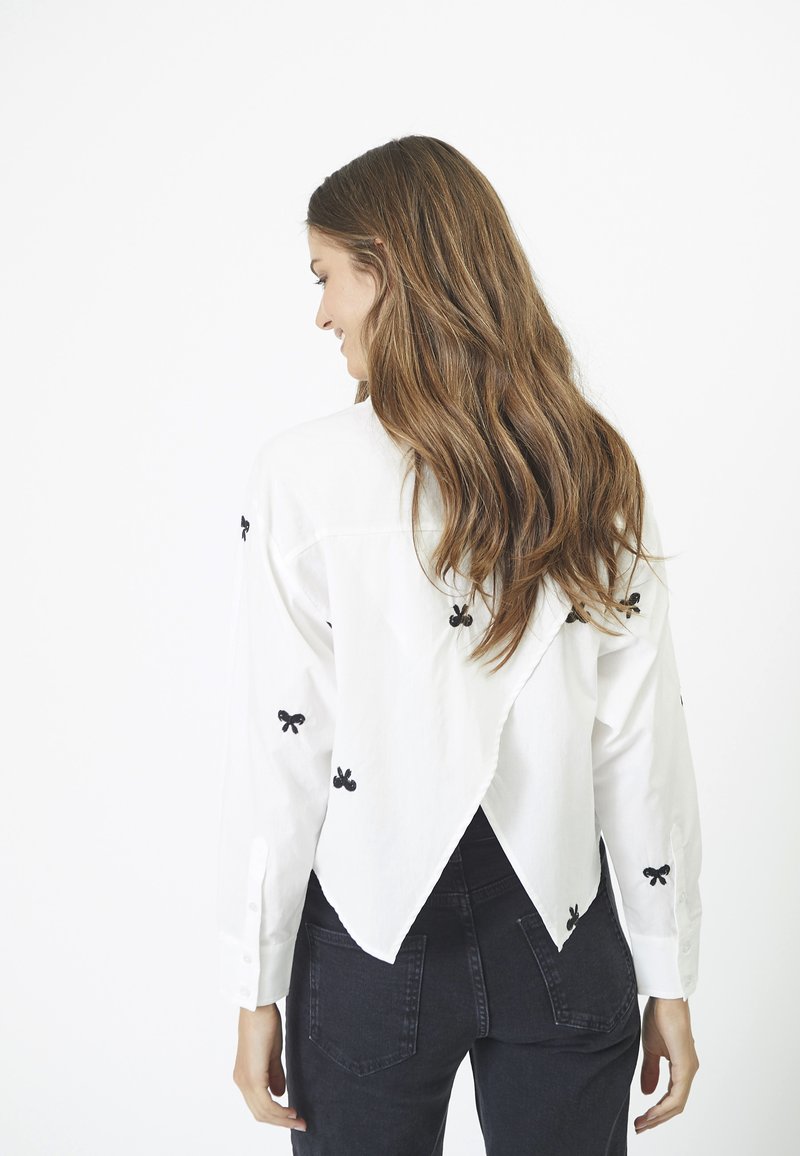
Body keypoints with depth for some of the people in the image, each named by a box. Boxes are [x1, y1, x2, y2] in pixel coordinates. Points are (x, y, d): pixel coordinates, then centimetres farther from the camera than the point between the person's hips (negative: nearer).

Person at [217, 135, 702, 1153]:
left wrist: (257, 991, -2)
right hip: (565, 946, 3)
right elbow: (641, 742, -3)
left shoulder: (302, 475, -13)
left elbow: (279, 746, -12)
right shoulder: (597, 473, -4)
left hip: (370, 938, -2)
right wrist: (668, 975, 5)